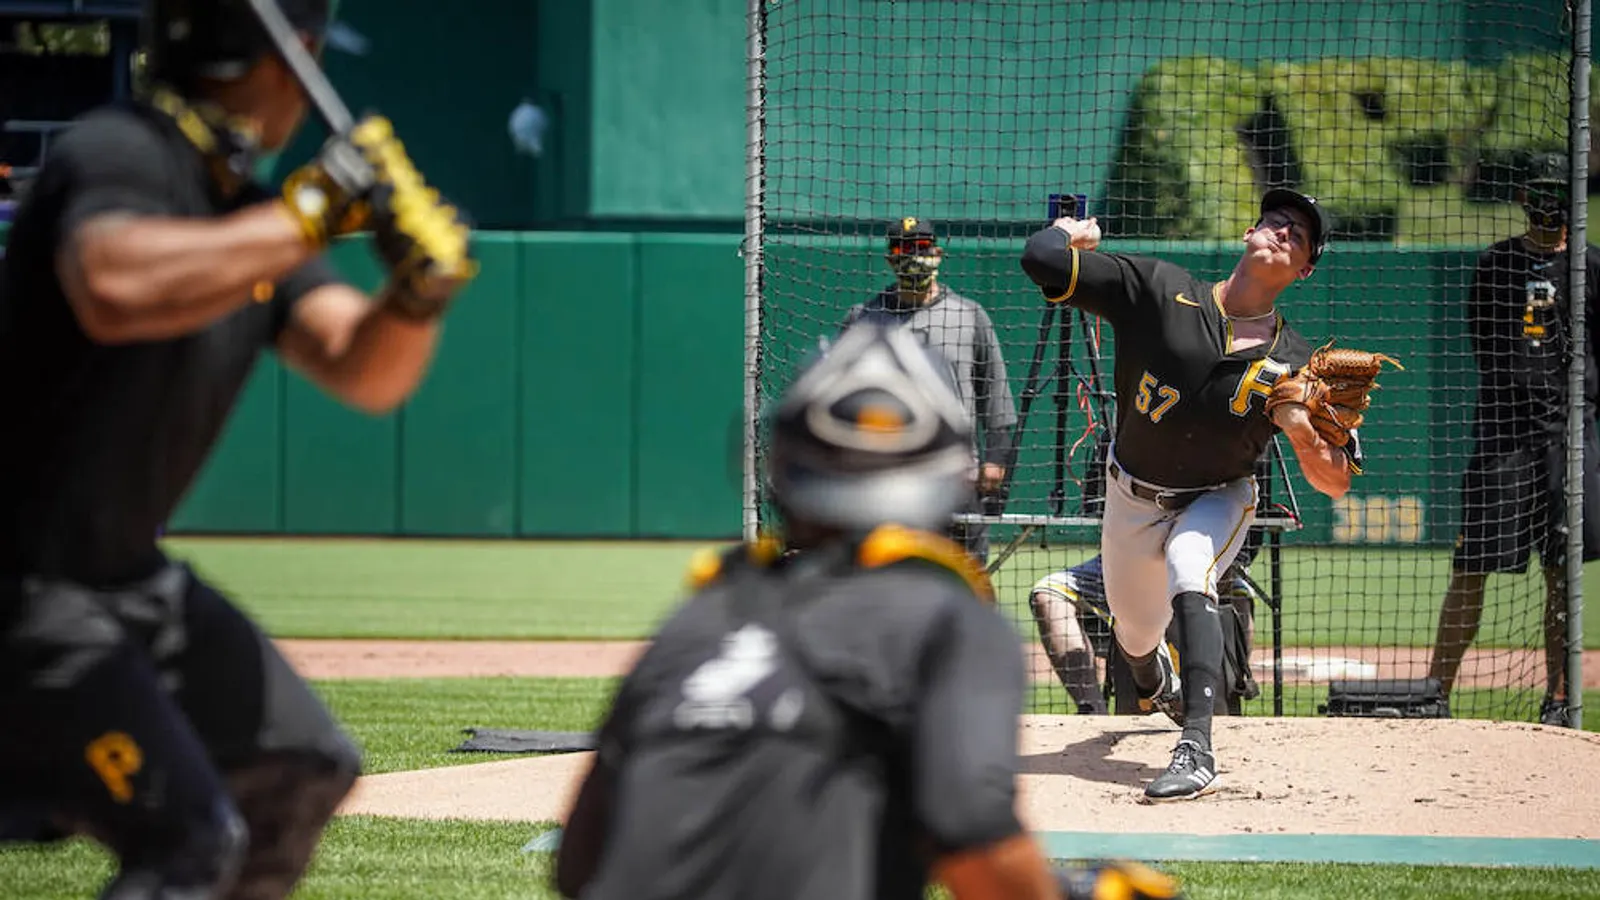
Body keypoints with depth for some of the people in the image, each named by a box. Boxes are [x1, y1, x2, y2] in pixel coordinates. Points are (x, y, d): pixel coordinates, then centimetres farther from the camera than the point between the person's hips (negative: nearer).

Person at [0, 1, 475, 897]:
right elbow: (116, 290, -41)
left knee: (304, 773, 18)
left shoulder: (252, 211, 9)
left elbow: (365, 372, 4)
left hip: (130, 578, 10)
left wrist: (419, 292, -17)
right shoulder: (119, 154, -19)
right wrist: (307, 216, -33)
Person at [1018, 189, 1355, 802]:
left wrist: (1300, 431, -33)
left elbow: (1336, 482, -14)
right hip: (1132, 498, 2)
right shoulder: (1159, 292, -20)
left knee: (1189, 574, -34)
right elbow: (1042, 259, -27)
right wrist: (1070, 233, -6)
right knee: (1136, 634, 18)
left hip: (1218, 500, -2)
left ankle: (1197, 751, -42)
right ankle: (1158, 686, 59)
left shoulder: (1294, 364, -16)